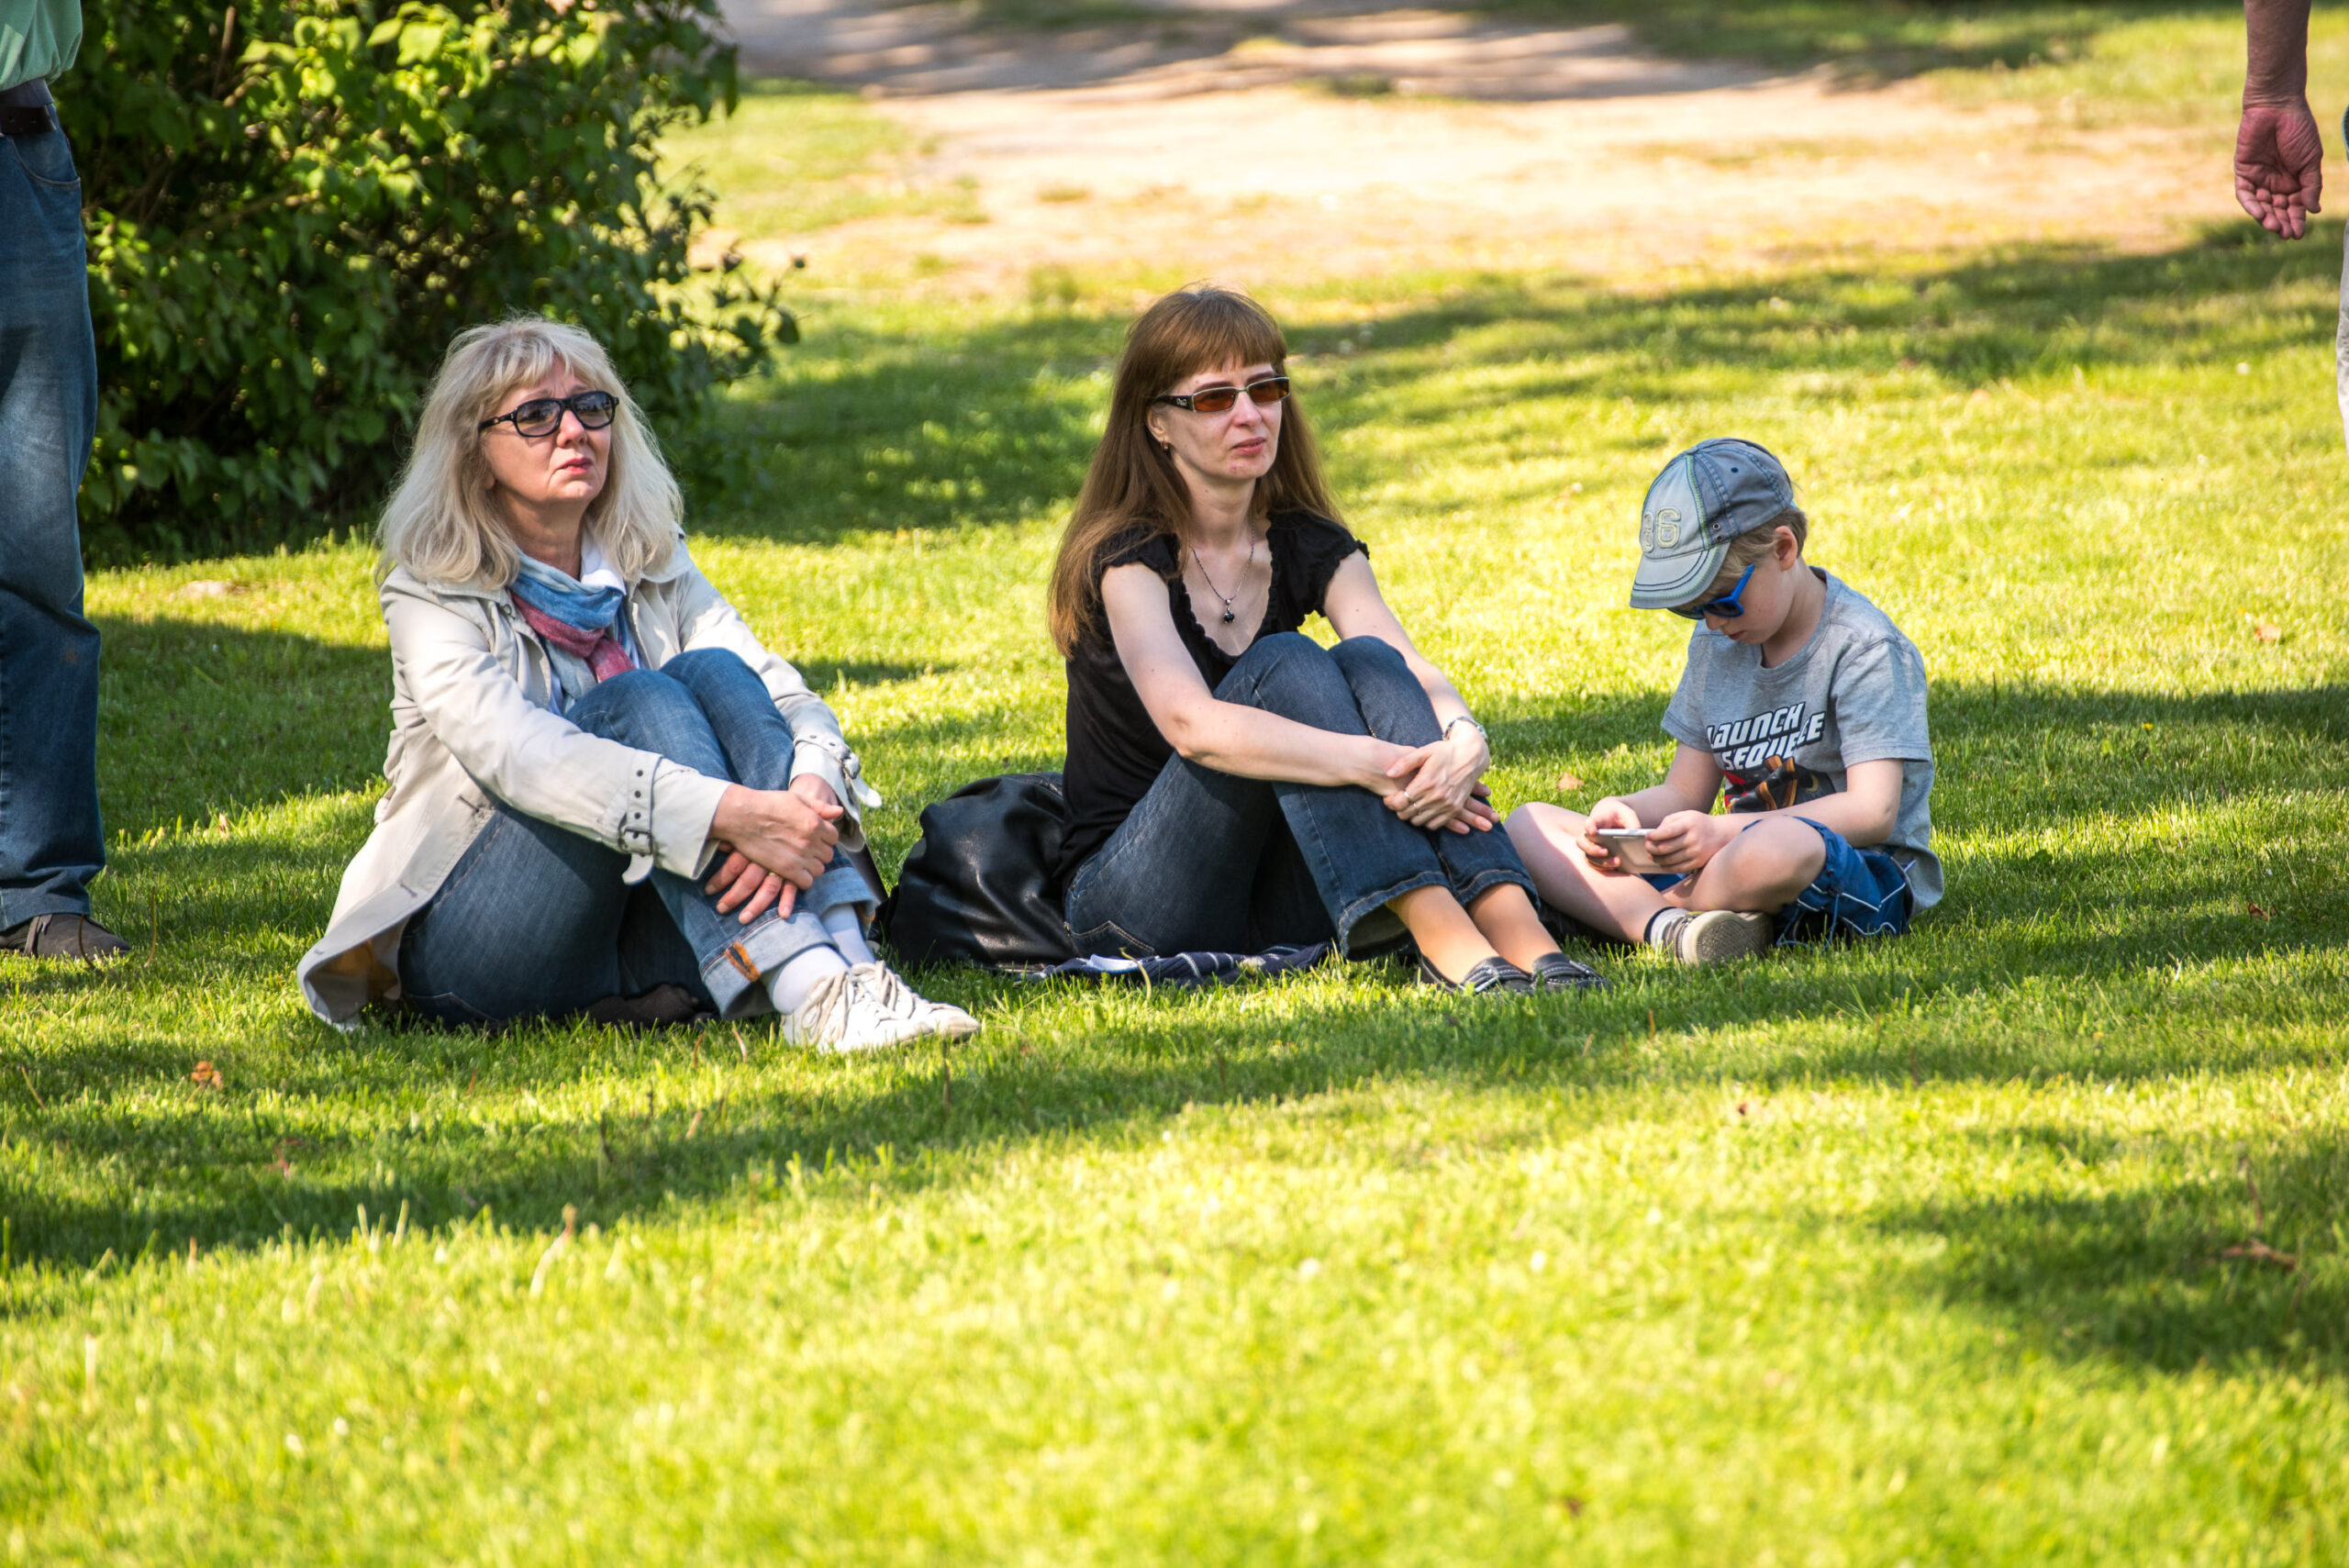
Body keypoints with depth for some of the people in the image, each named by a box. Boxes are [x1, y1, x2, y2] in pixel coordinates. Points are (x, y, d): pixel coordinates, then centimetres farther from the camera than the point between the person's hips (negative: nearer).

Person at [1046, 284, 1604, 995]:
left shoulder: (1309, 549, 6)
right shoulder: (1128, 560, -12)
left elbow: (1416, 675, -12)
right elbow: (1191, 724, -30)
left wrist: (1462, 743, -36)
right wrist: (1375, 764, -41)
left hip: (1276, 901, 5)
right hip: (1129, 905, -5)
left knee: (1366, 660, -19)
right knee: (1282, 667, -26)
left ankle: (1517, 932, -40)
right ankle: (1446, 943, -44)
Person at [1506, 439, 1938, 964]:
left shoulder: (1864, 646, -10)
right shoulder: (1715, 644, 13)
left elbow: (1873, 813, -20)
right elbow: (1685, 795, 15)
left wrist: (1726, 832, -29)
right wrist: (1624, 813, -9)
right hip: (1743, 864, 7)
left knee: (1783, 847, -44)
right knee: (1528, 826, -4)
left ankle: (1633, 910, -15)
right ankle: (1671, 929, -30)